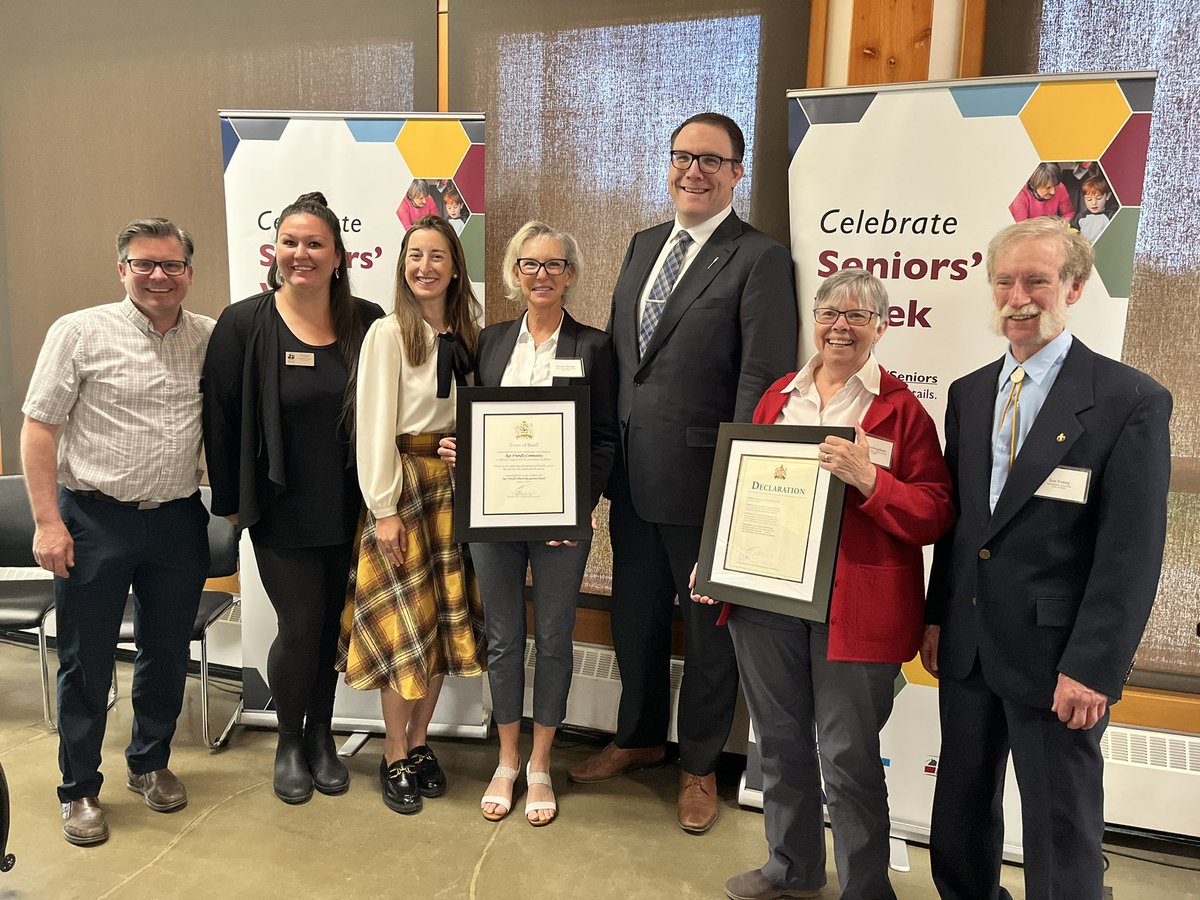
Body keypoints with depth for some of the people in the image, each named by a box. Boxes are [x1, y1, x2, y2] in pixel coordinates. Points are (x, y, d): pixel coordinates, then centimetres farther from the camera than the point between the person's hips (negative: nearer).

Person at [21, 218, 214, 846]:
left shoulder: (209, 338, 4)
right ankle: (80, 789, 26)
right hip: (94, 520, -3)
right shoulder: (80, 332, -5)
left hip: (178, 520, 3)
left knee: (168, 653, 14)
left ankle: (150, 763, 35)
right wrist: (48, 521, -10)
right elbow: (38, 426, -5)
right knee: (86, 661, 8)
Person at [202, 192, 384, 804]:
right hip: (282, 512, -2)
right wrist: (230, 500, -1)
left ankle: (321, 736, 35)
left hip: (348, 510, 2)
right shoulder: (244, 324, -6)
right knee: (300, 627, 1)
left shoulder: (367, 323, -1)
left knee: (332, 624, 12)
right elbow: (220, 416, -3)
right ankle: (289, 743, 28)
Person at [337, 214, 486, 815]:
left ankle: (420, 743, 27)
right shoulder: (388, 334, -7)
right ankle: (395, 759, 18)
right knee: (404, 625, 1)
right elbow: (374, 425, -10)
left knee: (445, 621, 10)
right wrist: (383, 508, -13)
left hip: (457, 486, 5)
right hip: (404, 484, -5)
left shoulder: (469, 336, 8)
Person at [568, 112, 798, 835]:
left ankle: (700, 766, 34)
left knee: (708, 626, 12)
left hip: (703, 478, -6)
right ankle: (640, 739, 44)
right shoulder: (644, 245, 12)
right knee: (635, 616, 20)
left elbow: (763, 376, -15)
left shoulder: (760, 258, -9)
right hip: (634, 475, 7)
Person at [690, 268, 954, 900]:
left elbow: (935, 515, -9)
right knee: (779, 741, 18)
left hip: (853, 607, -5)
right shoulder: (778, 398, 12)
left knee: (847, 755, 4)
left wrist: (869, 479, -23)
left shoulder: (901, 410, -3)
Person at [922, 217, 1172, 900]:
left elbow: (1133, 552, -13)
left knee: (1061, 837, 10)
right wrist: (937, 616, 9)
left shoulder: (1132, 400, -9)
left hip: (1055, 659, -5)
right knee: (960, 820, 19)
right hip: (968, 647, 6)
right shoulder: (969, 393, 8)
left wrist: (1092, 669, -16)